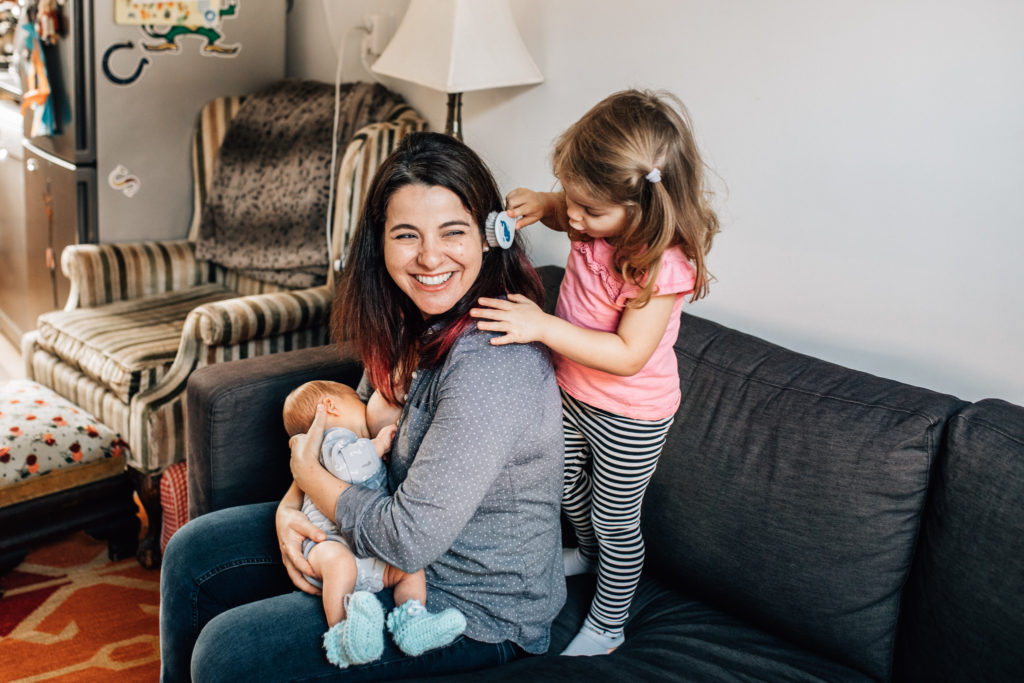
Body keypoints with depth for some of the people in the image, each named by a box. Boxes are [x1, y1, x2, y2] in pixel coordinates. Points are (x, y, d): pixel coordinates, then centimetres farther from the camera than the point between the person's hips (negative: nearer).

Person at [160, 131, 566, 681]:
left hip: (473, 611, -8)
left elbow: (410, 540, -31)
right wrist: (290, 506, -7)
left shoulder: (491, 363, -33)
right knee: (192, 553, 12)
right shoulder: (411, 320, -4)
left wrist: (308, 473, -14)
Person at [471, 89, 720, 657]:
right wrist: (541, 205, -13)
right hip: (573, 392, 8)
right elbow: (567, 214, 10)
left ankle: (606, 627, 36)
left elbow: (628, 355, -35)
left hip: (629, 417, -8)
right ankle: (589, 553, 61)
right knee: (567, 484, 30)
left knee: (615, 520, 13)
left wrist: (542, 327, -38)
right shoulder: (602, 217, -14)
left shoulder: (662, 264, -35)